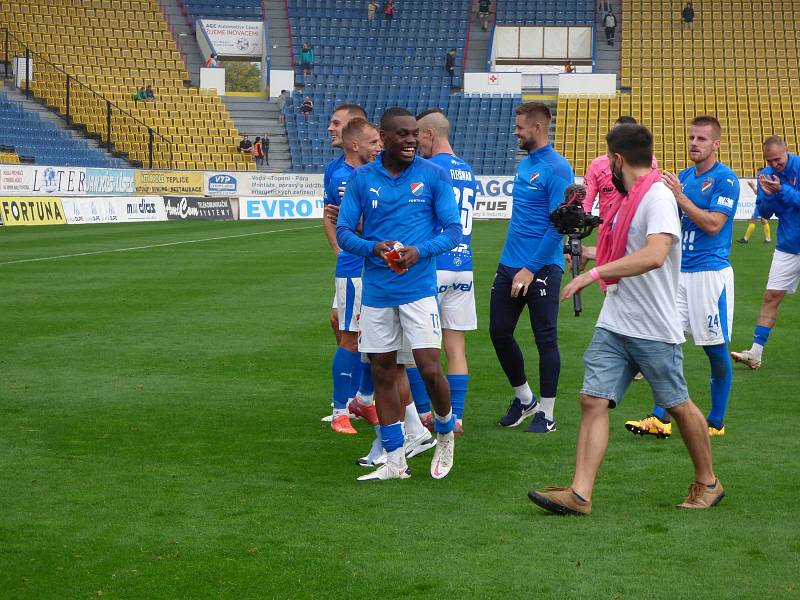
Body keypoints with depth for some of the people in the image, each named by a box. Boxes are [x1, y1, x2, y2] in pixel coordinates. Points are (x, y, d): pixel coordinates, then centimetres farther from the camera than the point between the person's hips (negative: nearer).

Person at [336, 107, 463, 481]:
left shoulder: (433, 176, 0)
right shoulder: (362, 178, 4)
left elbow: (453, 231, -1)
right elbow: (343, 232, 4)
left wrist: (421, 250, -19)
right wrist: (373, 247, -16)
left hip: (419, 288, -2)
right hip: (376, 291, 3)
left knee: (430, 369, -11)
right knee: (383, 372, 6)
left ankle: (445, 433, 20)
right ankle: (394, 461, 16)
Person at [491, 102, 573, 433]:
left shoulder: (556, 168, -13)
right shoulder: (524, 164, 13)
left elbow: (558, 226, -17)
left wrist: (531, 268, -18)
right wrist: (514, 263, 14)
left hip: (542, 268, -8)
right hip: (509, 264, 8)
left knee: (545, 339, 1)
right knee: (499, 332, 9)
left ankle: (546, 413, 10)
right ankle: (524, 398, 28)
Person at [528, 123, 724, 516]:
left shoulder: (658, 196, -16)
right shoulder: (630, 199, 13)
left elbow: (655, 255, -32)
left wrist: (595, 273, -32)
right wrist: (593, 254, 35)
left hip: (654, 330, -8)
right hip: (613, 324, 8)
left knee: (678, 406, 7)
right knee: (593, 401, -4)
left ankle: (707, 483, 26)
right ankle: (579, 494, -8)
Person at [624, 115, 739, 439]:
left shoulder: (725, 179, -8)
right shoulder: (683, 176, 13)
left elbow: (713, 224, -17)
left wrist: (679, 196, -20)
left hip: (711, 272, -7)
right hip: (678, 270, 7)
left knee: (716, 350, 2)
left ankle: (716, 422, 13)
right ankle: (660, 419, 2)